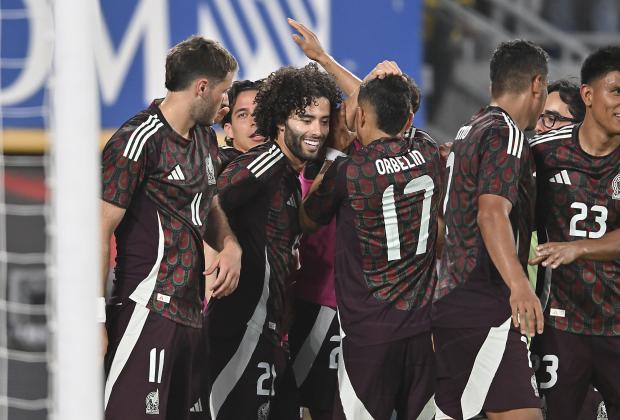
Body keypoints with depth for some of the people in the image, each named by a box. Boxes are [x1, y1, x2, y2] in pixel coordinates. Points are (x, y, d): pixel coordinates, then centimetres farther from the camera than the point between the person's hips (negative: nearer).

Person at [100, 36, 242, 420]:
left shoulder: (205, 139, 17)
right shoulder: (138, 142, -12)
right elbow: (101, 231, -13)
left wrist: (229, 246, 7)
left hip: (191, 311, 9)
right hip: (147, 311, -9)